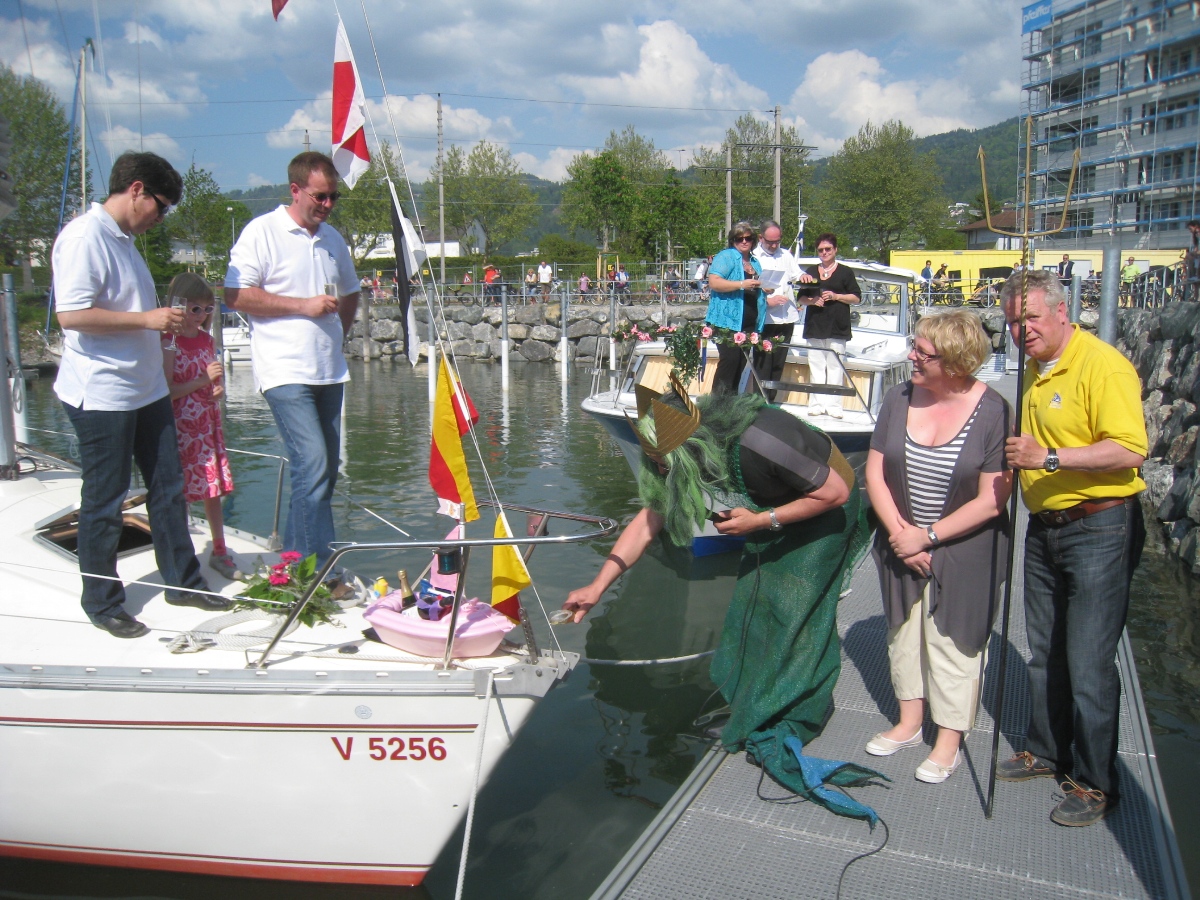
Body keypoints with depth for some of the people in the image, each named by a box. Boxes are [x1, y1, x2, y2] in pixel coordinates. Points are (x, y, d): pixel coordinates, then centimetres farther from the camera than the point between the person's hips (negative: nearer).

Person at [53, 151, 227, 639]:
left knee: (168, 487, 13)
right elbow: (71, 314, -24)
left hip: (146, 388, 9)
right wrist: (147, 319, -20)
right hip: (102, 394, -9)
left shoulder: (124, 240, 16)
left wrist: (163, 321, 14)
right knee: (104, 502, 3)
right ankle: (102, 603, 18)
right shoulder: (83, 236, -15)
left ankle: (183, 581, 26)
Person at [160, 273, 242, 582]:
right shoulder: (169, 343, -11)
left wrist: (219, 389, 2)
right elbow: (167, 391, -16)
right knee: (180, 493, -1)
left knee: (214, 489, 11)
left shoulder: (206, 340, 10)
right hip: (182, 426, -6)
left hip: (208, 423, 6)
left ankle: (220, 551, 22)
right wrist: (203, 380, -22)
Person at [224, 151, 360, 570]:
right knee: (312, 465, -17)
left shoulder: (333, 238, 17)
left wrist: (337, 331, 13)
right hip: (286, 372, -7)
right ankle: (318, 568, -11)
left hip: (329, 372, 8)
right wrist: (303, 305, -14)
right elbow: (235, 295, -12)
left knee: (325, 469, 10)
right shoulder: (262, 232, -4)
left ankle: (294, 557, 23)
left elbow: (350, 294, 30)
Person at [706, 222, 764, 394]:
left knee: (741, 363, 8)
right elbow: (714, 282, -17)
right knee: (730, 359, -16)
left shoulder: (755, 263, 21)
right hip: (728, 321, -8)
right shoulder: (726, 257, -3)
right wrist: (742, 284, -23)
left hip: (749, 324, 8)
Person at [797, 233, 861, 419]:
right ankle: (816, 404, 6)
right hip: (814, 326, 3)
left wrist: (836, 296, -10)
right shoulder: (811, 271, 16)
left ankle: (833, 405, -2)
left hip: (837, 327, -3)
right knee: (816, 366, 3)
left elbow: (857, 298, 3)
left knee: (834, 366, -5)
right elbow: (801, 298, 17)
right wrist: (812, 300, -5)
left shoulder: (845, 272, 6)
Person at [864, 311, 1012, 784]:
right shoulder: (899, 398, -5)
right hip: (901, 542, 5)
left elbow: (992, 500, -17)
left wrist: (927, 537, -16)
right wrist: (900, 532, -12)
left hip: (965, 548, -4)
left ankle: (949, 743, 22)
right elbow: (875, 472, -2)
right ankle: (909, 723, 34)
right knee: (904, 630, 15)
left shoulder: (993, 412, -17)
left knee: (953, 639, 4)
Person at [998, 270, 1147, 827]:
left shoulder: (1102, 365, -16)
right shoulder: (1035, 368, 12)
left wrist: (1050, 458, -30)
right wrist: (1018, 461, 11)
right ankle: (1046, 751, 35)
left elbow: (1129, 450, -26)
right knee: (1045, 652, 18)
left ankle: (1096, 782, 14)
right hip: (1044, 526, 9)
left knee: (1089, 662, -2)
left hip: (1099, 528, -8)